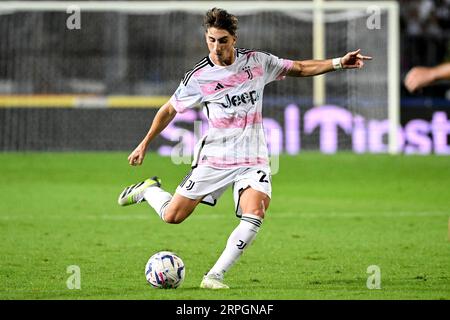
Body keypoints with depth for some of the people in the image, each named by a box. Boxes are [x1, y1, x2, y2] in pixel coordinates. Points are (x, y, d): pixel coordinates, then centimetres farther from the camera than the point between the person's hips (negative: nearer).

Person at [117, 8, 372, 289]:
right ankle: (148, 190, 32)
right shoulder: (198, 78, -6)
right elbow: (170, 110, 8)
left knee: (254, 216, -23)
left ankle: (215, 276, -15)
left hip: (253, 160, 1)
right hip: (214, 158, -1)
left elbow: (300, 68, 12)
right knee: (172, 216, -2)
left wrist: (337, 63, 2)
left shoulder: (257, 61, -1)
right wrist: (144, 145, 11)